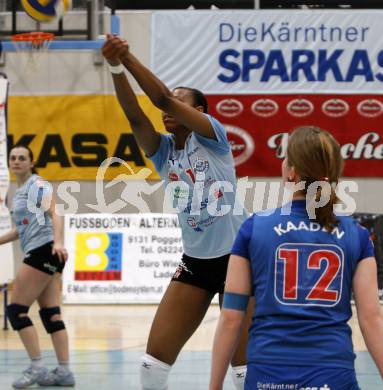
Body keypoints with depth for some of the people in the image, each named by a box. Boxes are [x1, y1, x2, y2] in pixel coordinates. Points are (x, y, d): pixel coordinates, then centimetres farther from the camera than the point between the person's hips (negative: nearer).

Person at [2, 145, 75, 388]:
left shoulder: (38, 185, -6)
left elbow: (54, 216, -19)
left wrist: (57, 242, -35)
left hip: (44, 251, -9)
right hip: (38, 254, 9)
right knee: (51, 314, 4)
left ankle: (37, 368, -9)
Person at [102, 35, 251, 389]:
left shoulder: (212, 136, -7)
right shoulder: (163, 151, 6)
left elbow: (163, 98, -20)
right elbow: (135, 116, -12)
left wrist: (128, 58, -25)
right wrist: (115, 67, -26)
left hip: (236, 256, -5)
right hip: (194, 262, 5)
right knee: (154, 358, -1)